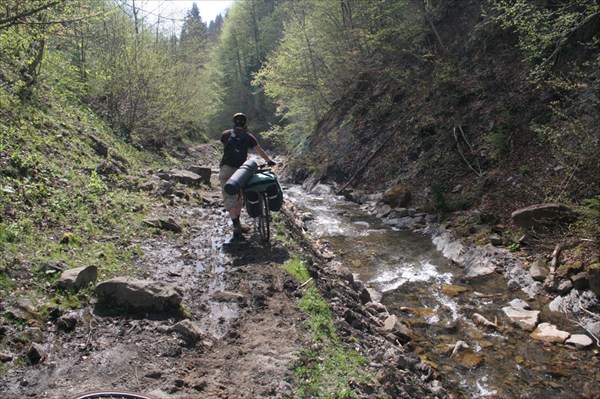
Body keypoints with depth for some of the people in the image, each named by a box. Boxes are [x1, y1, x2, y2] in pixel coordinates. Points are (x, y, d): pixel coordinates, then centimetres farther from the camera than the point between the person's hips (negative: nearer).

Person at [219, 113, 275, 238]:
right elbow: (260, 151, 12)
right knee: (238, 197, 16)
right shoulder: (248, 137, 5)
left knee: (230, 198, -2)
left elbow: (224, 148, 13)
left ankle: (236, 225, -13)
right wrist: (269, 161, 27)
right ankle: (237, 224, 24)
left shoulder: (226, 134, 4)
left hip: (226, 169, -1)